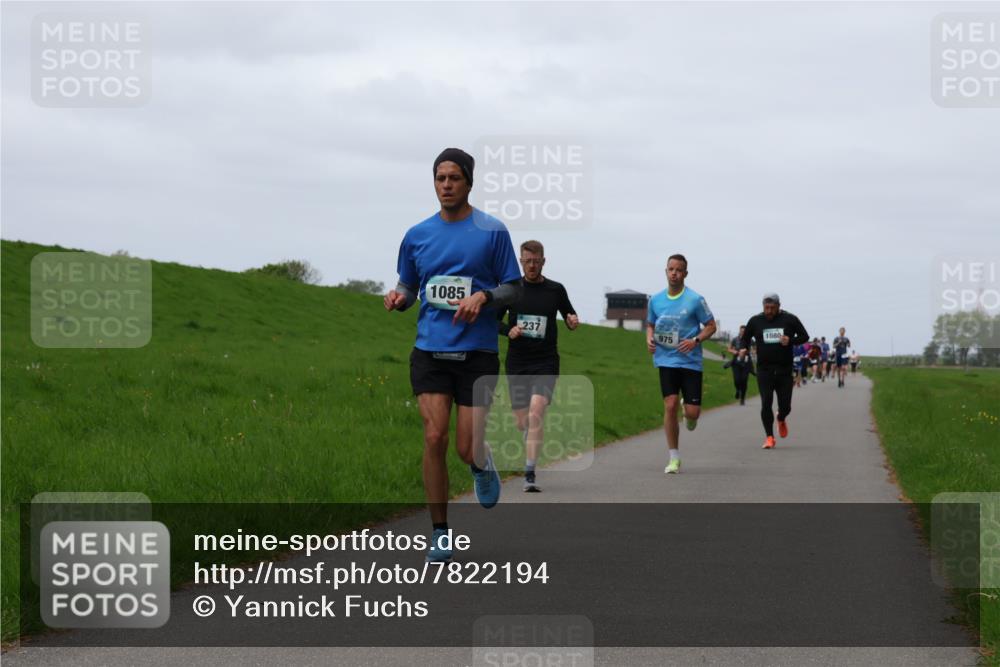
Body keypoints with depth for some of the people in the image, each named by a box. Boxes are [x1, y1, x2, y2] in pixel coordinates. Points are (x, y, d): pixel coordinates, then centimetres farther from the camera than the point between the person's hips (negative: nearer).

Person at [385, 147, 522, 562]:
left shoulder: (493, 232, 1)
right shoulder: (417, 236, 9)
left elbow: (514, 289, 4)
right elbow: (408, 287, 19)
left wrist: (484, 296, -16)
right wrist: (398, 298, -5)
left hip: (477, 353, -2)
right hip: (430, 351, 2)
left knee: (467, 449, -5)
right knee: (435, 438, -10)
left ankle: (482, 464, 35)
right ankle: (440, 534, 1)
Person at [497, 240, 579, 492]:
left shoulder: (556, 290, 4)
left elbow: (569, 316, 16)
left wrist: (573, 322, -8)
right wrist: (508, 330, -11)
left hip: (546, 363, -2)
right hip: (516, 363, 2)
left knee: (536, 412, -21)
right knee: (522, 421, 6)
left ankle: (530, 475, -23)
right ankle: (531, 454, 38)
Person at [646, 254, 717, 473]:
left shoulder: (695, 299, -5)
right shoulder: (656, 299, 5)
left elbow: (710, 326, 1)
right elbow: (650, 324, 20)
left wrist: (695, 341, -15)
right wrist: (649, 339, -1)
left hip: (690, 360, -2)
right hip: (666, 360, 2)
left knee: (692, 412, -6)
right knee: (670, 405, -10)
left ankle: (690, 418, 36)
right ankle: (674, 458, 0)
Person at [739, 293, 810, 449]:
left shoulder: (790, 320, 1)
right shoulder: (755, 321, 4)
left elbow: (804, 336, 6)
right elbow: (745, 338, 17)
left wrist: (791, 341, -14)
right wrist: (743, 348, -5)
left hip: (784, 370, 0)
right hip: (764, 370, 0)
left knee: (785, 406, 3)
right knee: (766, 403, -11)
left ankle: (781, 419, 39)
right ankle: (769, 437, -1)